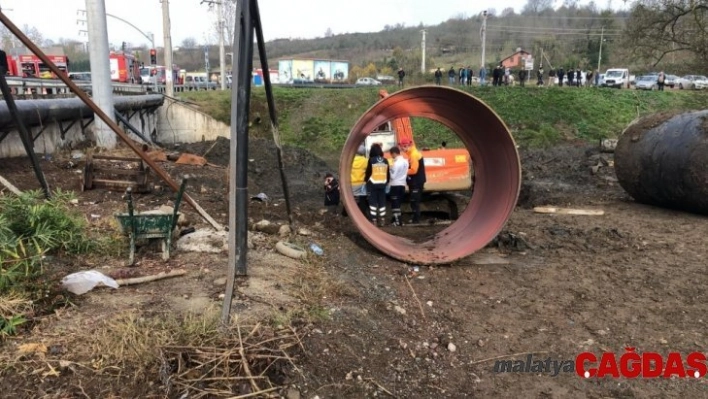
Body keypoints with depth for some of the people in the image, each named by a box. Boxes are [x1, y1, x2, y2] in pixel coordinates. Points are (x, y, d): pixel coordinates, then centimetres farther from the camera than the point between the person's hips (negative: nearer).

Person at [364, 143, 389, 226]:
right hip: (382, 184, 4)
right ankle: (381, 220, 10)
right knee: (382, 202, 9)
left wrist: (366, 180, 11)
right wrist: (386, 182, 23)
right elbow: (388, 173, 11)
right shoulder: (385, 160, 5)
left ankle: (373, 220, -3)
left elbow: (368, 172, -5)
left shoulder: (371, 160, -9)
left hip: (372, 184, -4)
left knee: (373, 202, 0)